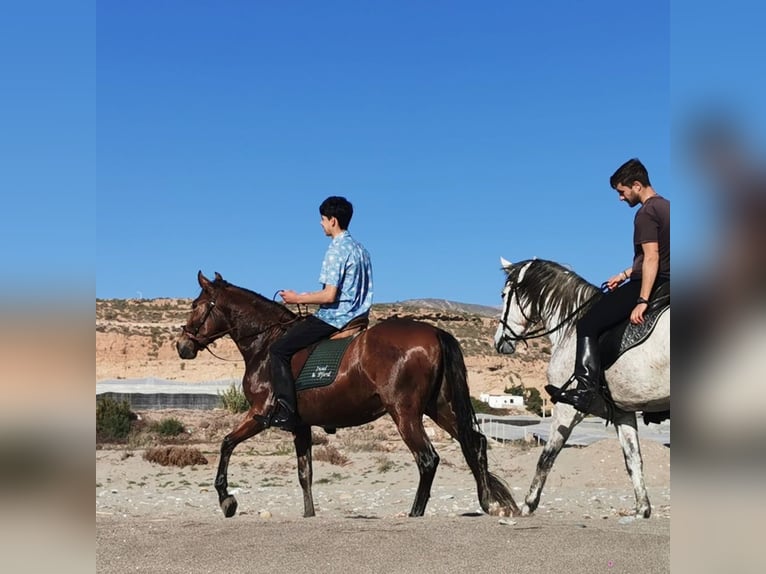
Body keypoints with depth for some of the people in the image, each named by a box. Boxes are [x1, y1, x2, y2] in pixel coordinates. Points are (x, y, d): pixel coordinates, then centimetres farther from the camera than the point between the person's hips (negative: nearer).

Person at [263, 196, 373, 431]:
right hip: (356, 317, 10)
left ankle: (286, 412, -15)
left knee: (279, 349, -7)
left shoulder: (336, 250, -16)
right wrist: (310, 297, 24)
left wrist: (297, 298, -9)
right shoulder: (360, 249, 13)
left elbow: (329, 296, -22)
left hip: (334, 318, -10)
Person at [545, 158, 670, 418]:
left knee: (588, 325, -11)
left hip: (647, 284, -11)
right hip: (665, 283, 11)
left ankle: (586, 391, -23)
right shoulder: (665, 206, 16)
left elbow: (651, 258, -23)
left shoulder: (645, 213, -14)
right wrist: (626, 274, 23)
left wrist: (642, 301, -27)